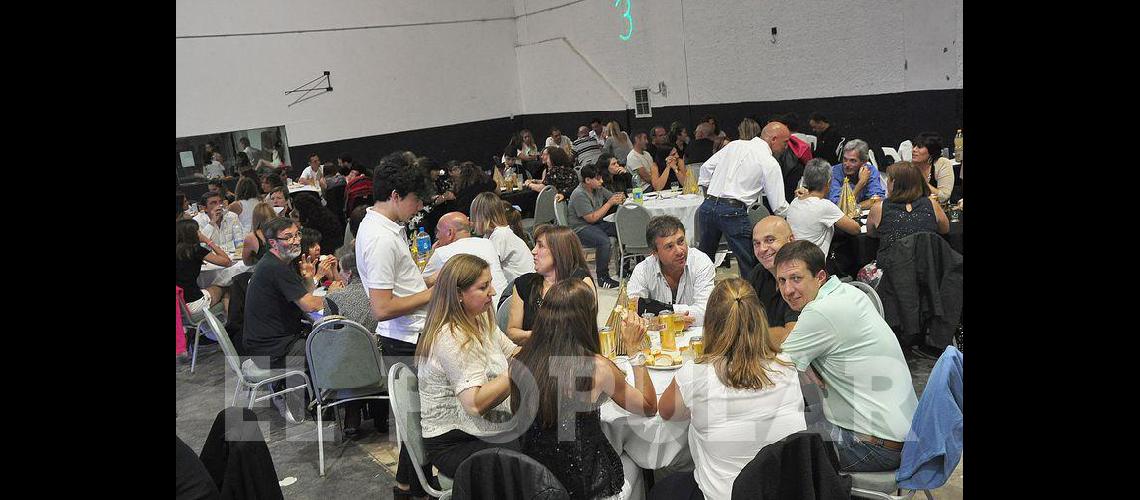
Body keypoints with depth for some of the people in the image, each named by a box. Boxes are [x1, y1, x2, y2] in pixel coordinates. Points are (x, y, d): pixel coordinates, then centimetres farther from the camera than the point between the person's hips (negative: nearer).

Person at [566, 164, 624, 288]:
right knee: (604, 241, -34)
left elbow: (612, 197, 17)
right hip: (581, 229, -8)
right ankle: (602, 278, -23)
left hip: (597, 223, 8)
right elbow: (592, 218, -21)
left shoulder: (598, 189, 6)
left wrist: (620, 198, -9)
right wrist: (610, 203, -19)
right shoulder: (579, 195, -19)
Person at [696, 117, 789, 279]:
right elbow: (778, 207, 0)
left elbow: (706, 167, 18)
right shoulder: (770, 163, 0)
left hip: (707, 206, 6)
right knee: (749, 265, 2)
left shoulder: (733, 145, 14)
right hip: (733, 212, -6)